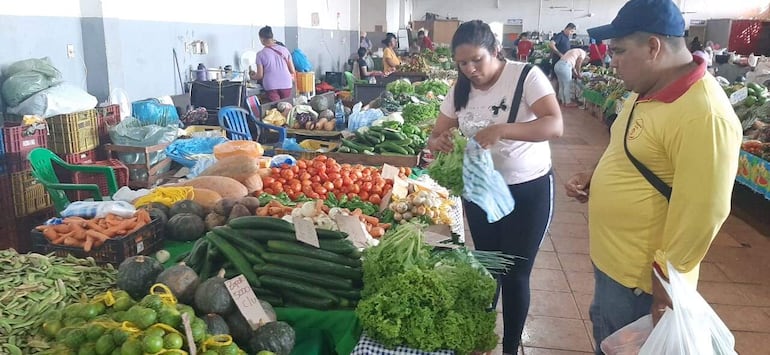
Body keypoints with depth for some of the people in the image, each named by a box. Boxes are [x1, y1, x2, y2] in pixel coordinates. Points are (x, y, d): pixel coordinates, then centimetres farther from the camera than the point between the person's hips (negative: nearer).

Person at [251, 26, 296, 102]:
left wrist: (253, 77, 20)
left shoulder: (260, 54, -3)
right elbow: (292, 71, 6)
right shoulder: (284, 50, 4)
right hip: (286, 85, 2)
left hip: (271, 87, -2)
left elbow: (260, 76, -1)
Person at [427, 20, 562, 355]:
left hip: (528, 190, -5)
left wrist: (500, 129, -43)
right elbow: (436, 135, 3)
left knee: (515, 274, 4)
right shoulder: (460, 89, -1)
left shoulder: (526, 76, -17)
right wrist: (437, 141, -23)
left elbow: (554, 126, -29)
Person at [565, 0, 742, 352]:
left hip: (639, 275, -8)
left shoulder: (703, 114, -27)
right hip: (610, 257, 9)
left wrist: (664, 283, -18)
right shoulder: (650, 91, 5)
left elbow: (701, 215, -25)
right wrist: (595, 177, 2)